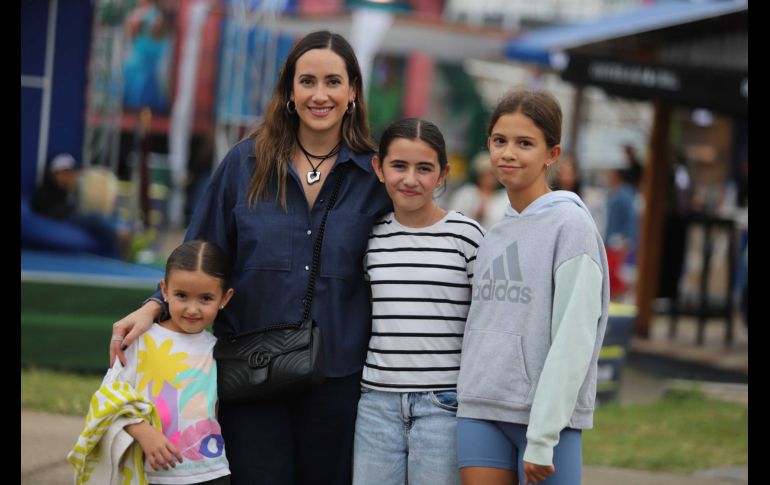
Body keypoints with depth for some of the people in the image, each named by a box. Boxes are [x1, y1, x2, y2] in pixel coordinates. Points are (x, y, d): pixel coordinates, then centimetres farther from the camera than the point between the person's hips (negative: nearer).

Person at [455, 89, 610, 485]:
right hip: (480, 409, 6)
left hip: (548, 417, -5)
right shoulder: (493, 234, 14)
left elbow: (574, 339, -12)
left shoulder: (571, 225, -7)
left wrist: (542, 438, -16)